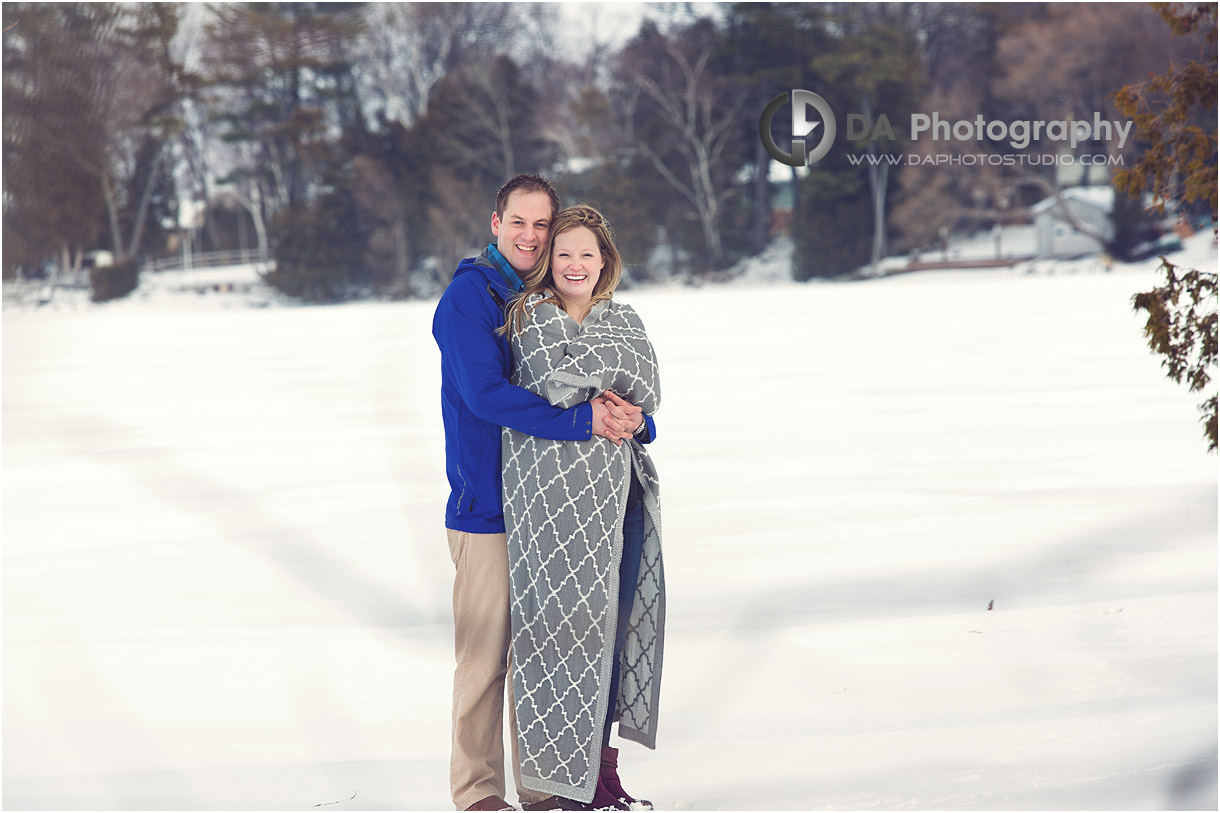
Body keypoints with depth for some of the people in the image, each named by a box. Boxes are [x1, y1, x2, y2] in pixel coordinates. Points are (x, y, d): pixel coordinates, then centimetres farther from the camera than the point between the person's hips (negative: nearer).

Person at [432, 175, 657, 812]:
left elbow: (611, 394, 10)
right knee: (486, 656, -3)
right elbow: (485, 394, -21)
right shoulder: (469, 295, -8)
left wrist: (633, 421, -14)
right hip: (486, 506, -6)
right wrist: (583, 420, -25)